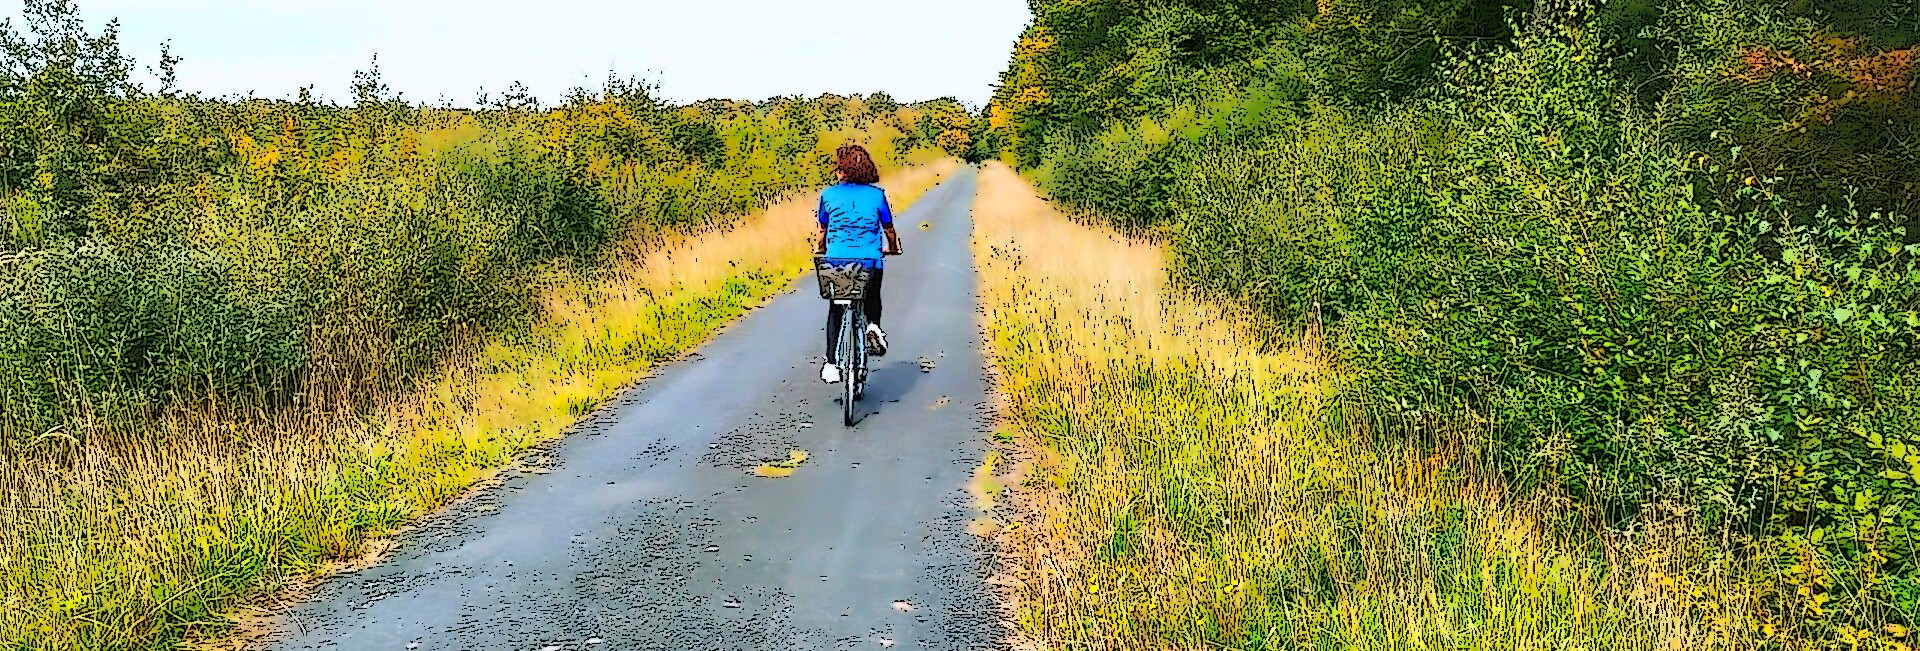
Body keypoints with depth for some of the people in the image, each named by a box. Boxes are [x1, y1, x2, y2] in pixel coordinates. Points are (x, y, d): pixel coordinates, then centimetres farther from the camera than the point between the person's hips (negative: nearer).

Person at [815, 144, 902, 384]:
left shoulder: (828, 195, -1)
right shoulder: (877, 194, -1)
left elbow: (822, 229, 9)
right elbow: (889, 229, 8)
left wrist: (818, 250, 29)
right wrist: (893, 249, 28)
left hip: (837, 261, 0)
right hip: (871, 261, 0)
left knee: (835, 312, 15)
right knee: (872, 298, 30)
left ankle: (831, 364, 7)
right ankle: (873, 326, 4)